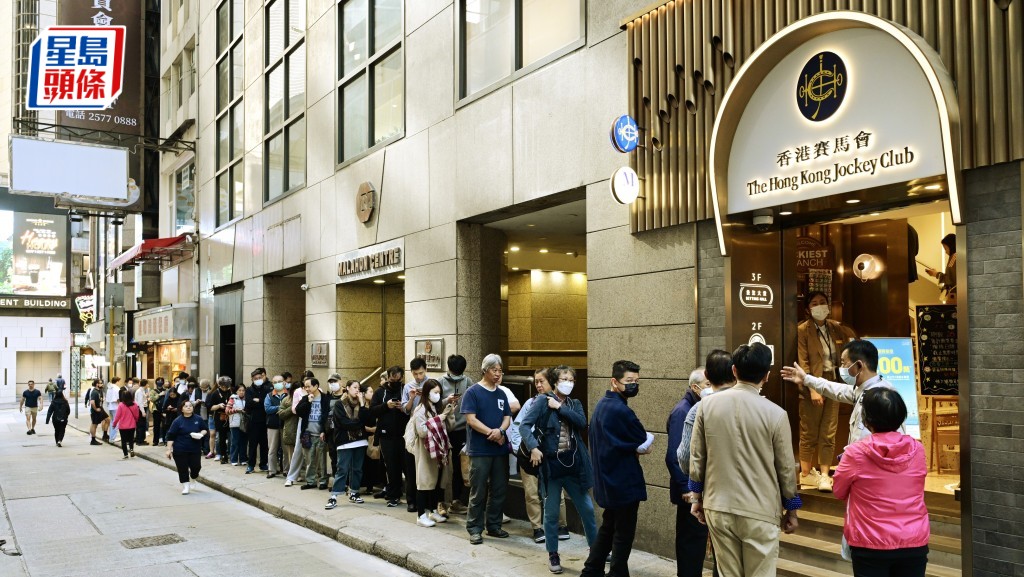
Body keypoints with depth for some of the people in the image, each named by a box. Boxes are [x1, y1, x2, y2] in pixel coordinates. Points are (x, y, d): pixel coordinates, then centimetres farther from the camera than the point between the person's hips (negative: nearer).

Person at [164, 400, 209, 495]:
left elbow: (205, 430, 11)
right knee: (183, 469, -1)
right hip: (180, 450, -2)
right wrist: (169, 449, -11)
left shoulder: (198, 419, 2)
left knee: (196, 466, -1)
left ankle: (193, 480, 30)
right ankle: (185, 486, 15)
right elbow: (171, 436, -6)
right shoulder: (177, 421, -5)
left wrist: (201, 433, -11)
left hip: (195, 449, 2)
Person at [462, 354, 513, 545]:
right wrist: (491, 432, -17)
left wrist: (500, 431, -12)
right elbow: (471, 419, -12)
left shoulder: (501, 394, 12)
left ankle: (494, 525, 20)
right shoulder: (472, 392, -5)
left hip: (500, 449, 5)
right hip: (480, 450, -5)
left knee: (499, 490, 9)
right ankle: (475, 529, 5)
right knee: (478, 491, -2)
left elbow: (507, 418, 8)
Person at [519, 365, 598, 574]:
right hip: (551, 464, -4)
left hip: (574, 463, 4)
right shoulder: (542, 401, -4)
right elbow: (524, 425, -10)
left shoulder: (575, 404, 10)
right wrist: (533, 447, -22)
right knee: (551, 513, 7)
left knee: (587, 509, 12)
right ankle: (553, 555, 22)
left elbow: (582, 423, -9)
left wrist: (560, 407, -12)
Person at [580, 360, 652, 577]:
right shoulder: (621, 410, -22)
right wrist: (643, 446, 5)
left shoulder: (602, 405, 9)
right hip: (624, 482, -10)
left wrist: (635, 447, -3)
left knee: (608, 528, 20)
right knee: (624, 534, 2)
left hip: (608, 480, 10)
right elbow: (645, 443, -15)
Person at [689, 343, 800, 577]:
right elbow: (785, 468, -2)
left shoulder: (708, 404, -3)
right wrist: (791, 510, 12)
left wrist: (696, 497, 16)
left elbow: (697, 456, 4)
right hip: (759, 512, -3)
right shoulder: (775, 413, -11)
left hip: (717, 508, 3)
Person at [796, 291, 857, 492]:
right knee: (809, 432, 3)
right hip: (813, 385, -5)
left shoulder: (836, 327, 11)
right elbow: (803, 362, -10)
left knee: (829, 433, 4)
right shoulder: (803, 330, -4)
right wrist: (813, 388, -17)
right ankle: (806, 474, 12)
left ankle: (824, 475, 9)